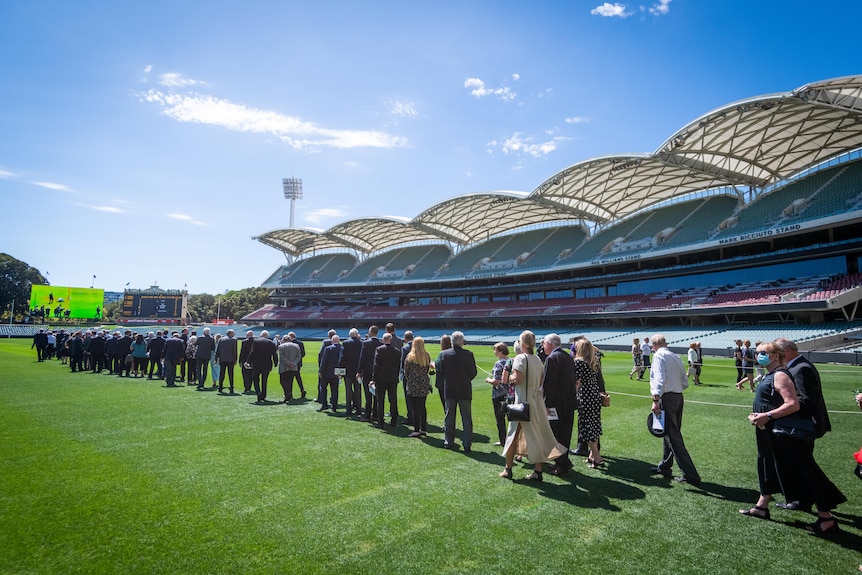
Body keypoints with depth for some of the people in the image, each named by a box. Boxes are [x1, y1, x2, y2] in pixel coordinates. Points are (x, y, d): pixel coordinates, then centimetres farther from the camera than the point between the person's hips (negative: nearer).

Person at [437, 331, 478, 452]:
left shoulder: (443, 354, -6)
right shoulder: (468, 354, -12)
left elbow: (440, 372, 0)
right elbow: (473, 372, -8)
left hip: (449, 390, 2)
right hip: (465, 390, -2)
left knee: (449, 417, 13)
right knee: (467, 418, 7)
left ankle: (448, 442, 19)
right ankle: (467, 445, 8)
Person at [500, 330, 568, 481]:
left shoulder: (520, 358, -13)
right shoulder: (538, 360, 8)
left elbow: (517, 379, -23)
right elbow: (540, 382, 11)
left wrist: (511, 377, -3)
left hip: (523, 401, -6)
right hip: (537, 400, 6)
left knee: (514, 434, 7)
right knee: (537, 436, 10)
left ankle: (508, 469, 17)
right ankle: (538, 471, 13)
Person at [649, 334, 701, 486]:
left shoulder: (659, 355, -9)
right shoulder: (676, 356, 14)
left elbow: (660, 379, -21)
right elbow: (685, 383, 15)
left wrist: (656, 400, -23)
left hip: (667, 398, -9)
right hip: (679, 397, 9)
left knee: (673, 437, -3)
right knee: (671, 434, 19)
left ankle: (691, 475, -1)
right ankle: (664, 467, 33)